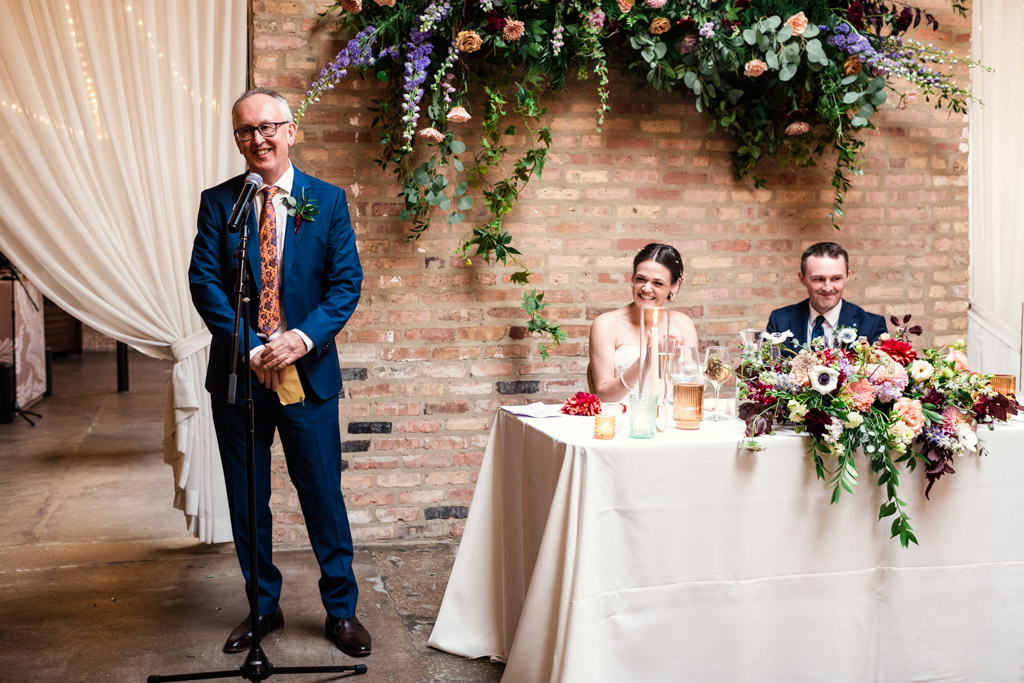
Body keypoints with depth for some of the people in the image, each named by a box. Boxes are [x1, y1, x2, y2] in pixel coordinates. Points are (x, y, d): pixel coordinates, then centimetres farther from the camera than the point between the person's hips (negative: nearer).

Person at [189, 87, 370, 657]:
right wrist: (253, 349, -15)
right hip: (239, 372, 2)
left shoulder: (328, 200, 1)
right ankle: (263, 607, 29)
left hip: (309, 370, -1)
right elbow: (204, 282, -5)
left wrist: (303, 338, -17)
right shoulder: (217, 202, 3)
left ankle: (342, 610, 21)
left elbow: (347, 283, -3)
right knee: (247, 501, 12)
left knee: (324, 496, 5)